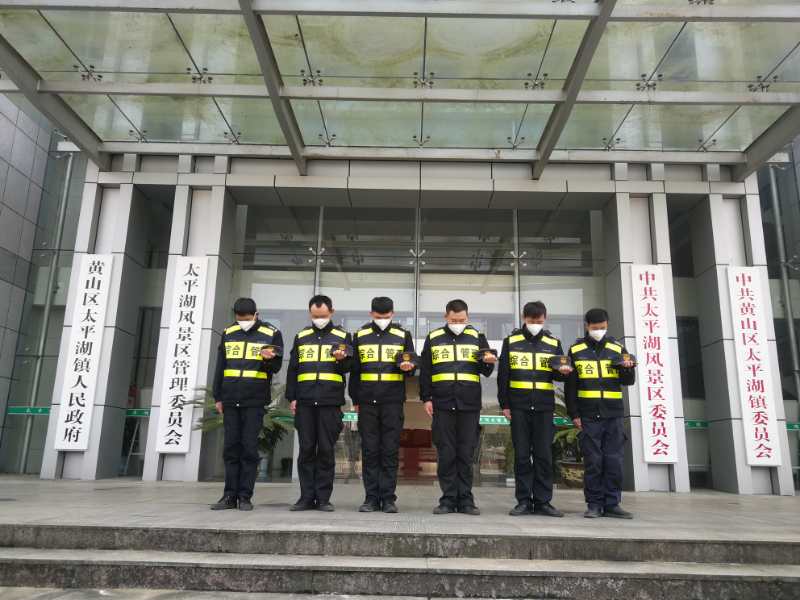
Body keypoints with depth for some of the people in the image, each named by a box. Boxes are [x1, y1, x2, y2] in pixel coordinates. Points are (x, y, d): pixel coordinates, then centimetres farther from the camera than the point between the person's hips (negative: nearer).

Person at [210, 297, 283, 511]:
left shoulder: (271, 333, 1)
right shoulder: (228, 333, 11)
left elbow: (276, 367, 0)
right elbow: (220, 367, 15)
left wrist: (269, 359, -23)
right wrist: (218, 397, 11)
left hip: (254, 400, -3)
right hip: (230, 399, 3)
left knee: (249, 449, -1)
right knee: (230, 448, 5)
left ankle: (245, 496, 6)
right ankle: (230, 495, 12)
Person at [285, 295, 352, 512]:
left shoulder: (343, 336, 9)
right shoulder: (301, 337, 15)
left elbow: (349, 367, 6)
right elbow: (292, 369, 14)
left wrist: (342, 358, -17)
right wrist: (291, 397, 6)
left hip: (330, 402, -2)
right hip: (305, 402, 2)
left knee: (326, 450, 0)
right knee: (306, 449, 3)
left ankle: (323, 498, 7)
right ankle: (307, 497, 9)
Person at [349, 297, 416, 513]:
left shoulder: (403, 335, 8)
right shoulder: (360, 336, 11)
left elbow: (412, 364, 7)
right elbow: (354, 370, 14)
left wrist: (407, 366, -17)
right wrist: (355, 399, 11)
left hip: (393, 401, -1)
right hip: (367, 401, 1)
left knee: (390, 450, 1)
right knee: (369, 450, 3)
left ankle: (388, 498, 7)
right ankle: (371, 498, 10)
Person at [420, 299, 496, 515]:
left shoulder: (477, 337, 8)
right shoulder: (433, 338, 8)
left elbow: (486, 371, 9)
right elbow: (424, 371, 10)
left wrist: (489, 363, -14)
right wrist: (426, 398, 2)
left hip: (469, 404, 0)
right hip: (442, 404, 0)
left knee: (466, 454, 4)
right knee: (446, 454, 3)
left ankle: (465, 499, 11)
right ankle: (448, 499, 11)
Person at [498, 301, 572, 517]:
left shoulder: (553, 343, 9)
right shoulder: (511, 341, 6)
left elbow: (558, 375, 11)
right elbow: (503, 375, 5)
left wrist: (563, 371, -13)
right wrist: (504, 404, -1)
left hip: (544, 407, 1)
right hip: (519, 406, -1)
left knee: (544, 455, 3)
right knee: (522, 455, 3)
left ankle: (543, 502, 10)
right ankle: (524, 501, 10)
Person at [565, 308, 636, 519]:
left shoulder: (617, 348, 8)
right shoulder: (576, 350, 3)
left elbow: (628, 381, 10)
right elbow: (570, 385, 3)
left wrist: (628, 369, -12)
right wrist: (574, 414, -2)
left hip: (613, 414, 2)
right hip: (588, 415, -2)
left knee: (614, 461, 2)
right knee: (593, 461, 1)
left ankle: (612, 504, 12)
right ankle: (594, 504, 9)